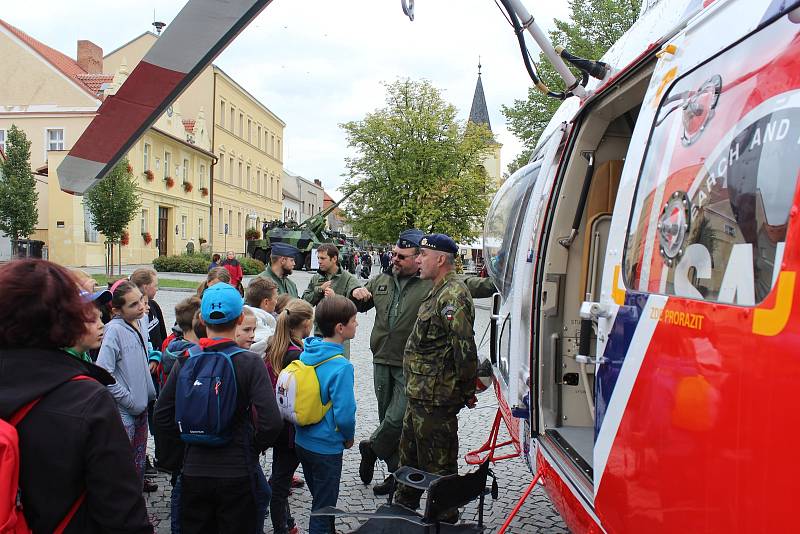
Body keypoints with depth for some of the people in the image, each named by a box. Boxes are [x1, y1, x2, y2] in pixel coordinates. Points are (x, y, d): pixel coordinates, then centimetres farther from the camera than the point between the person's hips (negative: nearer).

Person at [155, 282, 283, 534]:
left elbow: (162, 418, 0)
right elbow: (271, 423, -21)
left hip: (193, 472, 3)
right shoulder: (250, 363, -14)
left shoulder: (185, 360, -5)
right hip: (237, 473, -3)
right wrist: (253, 447, -2)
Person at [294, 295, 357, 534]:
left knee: (320, 499, 26)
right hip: (326, 447, -7)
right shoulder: (341, 367, -25)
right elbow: (344, 414, -24)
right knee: (323, 507, 10)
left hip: (302, 441, 7)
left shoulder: (306, 353, -3)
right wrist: (349, 437, -4)